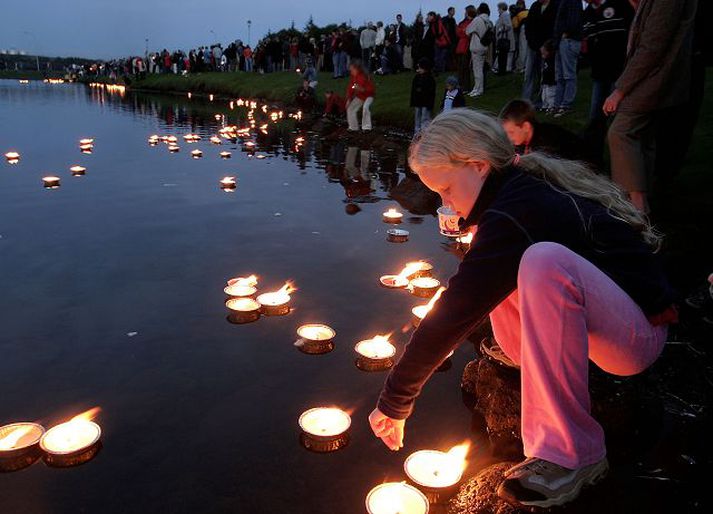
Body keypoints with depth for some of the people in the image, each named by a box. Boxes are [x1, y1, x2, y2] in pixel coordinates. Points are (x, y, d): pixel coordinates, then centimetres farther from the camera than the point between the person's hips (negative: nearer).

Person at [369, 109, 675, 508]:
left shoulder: (516, 213, -26)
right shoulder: (530, 183, 1)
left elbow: (454, 314, -25)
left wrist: (396, 402, -18)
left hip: (639, 335, -9)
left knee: (545, 262, -37)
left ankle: (570, 453, -25)